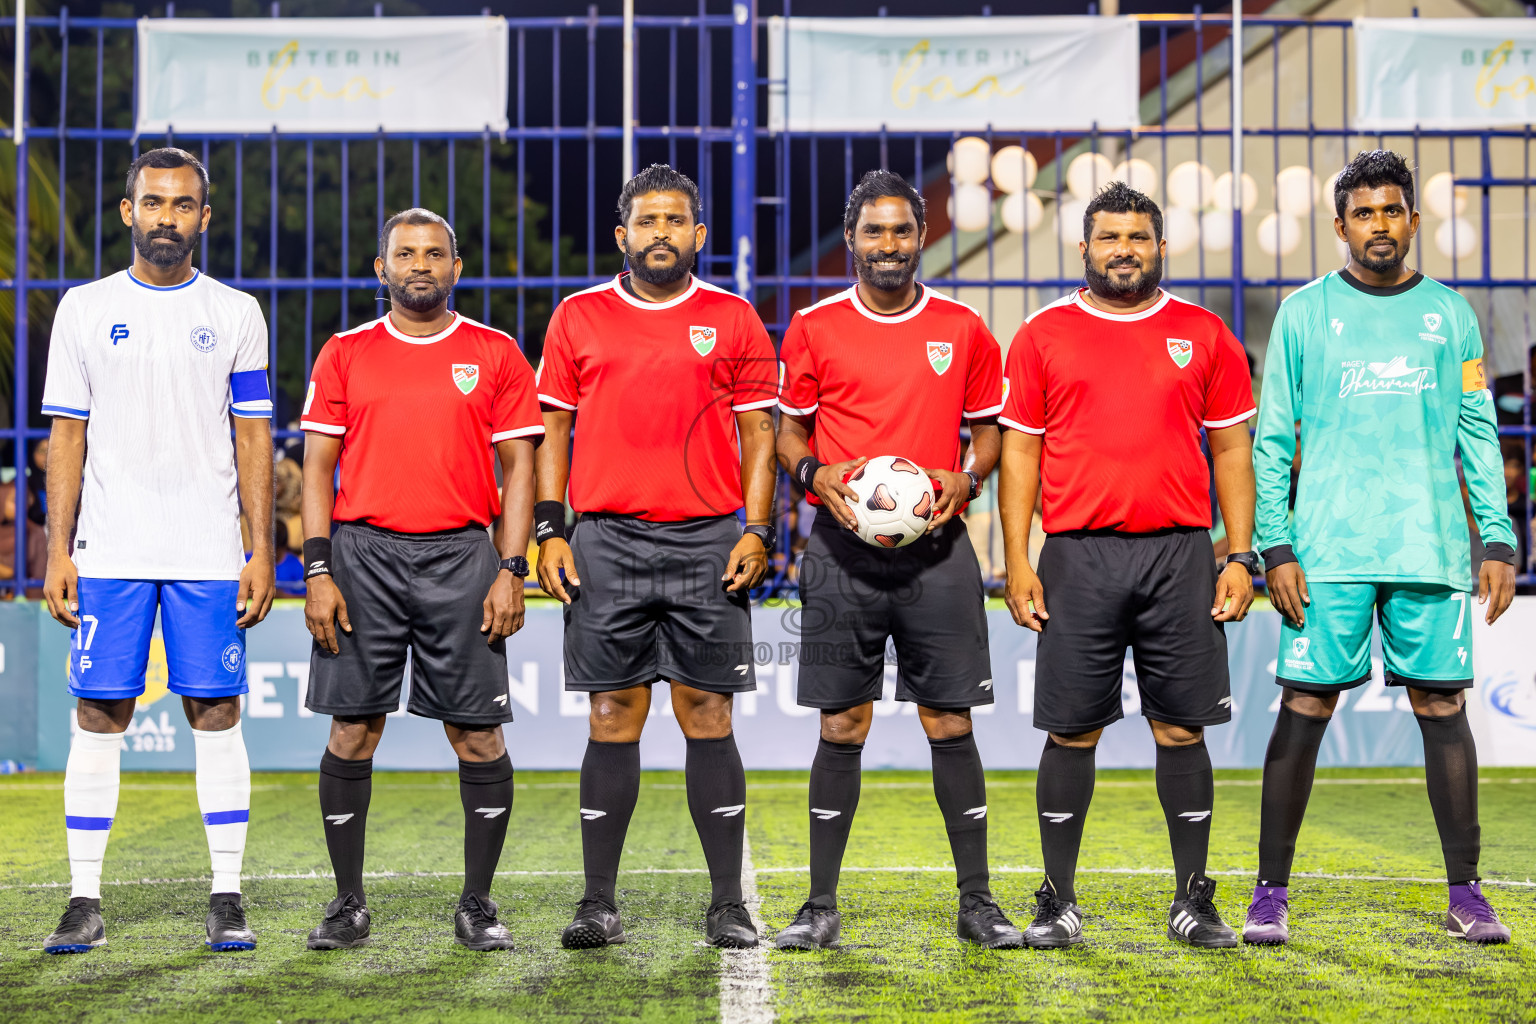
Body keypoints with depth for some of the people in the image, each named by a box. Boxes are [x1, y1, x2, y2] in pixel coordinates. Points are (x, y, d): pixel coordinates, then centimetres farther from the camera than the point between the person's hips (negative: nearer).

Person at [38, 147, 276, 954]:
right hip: (108, 553, 0)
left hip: (209, 554, 0)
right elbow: (67, 437, 7)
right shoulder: (85, 310, 7)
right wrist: (58, 551, -1)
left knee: (216, 714, 0)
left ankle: (227, 901, 5)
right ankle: (84, 903, 6)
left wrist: (262, 551, -1)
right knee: (99, 717, 0)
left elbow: (253, 439, 6)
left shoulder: (235, 314, 7)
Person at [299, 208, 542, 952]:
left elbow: (518, 469, 5)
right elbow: (318, 466, 7)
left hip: (461, 556, -1)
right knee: (352, 730, 1)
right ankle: (348, 903, 13)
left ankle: (478, 905, 10)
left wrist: (510, 571, -5)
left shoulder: (496, 356, 6)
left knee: (478, 736, -1)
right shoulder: (346, 354, 8)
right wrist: (318, 571, -3)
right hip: (362, 554, 1)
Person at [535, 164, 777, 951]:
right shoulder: (578, 317, 9)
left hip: (706, 541, -1)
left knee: (707, 715, 0)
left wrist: (757, 532, -4)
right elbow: (554, 430, 10)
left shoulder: (733, 320, 7)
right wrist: (549, 531, 1)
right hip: (607, 539, 1)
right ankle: (599, 903, 8)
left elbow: (758, 432, 6)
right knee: (613, 717, 2)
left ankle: (727, 904, 6)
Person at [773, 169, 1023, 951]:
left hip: (936, 549, 1)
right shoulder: (814, 328, 4)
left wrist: (966, 479, -7)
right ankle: (821, 906, 10)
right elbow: (789, 429, 11)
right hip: (843, 551, 0)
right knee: (841, 726, 2)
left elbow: (988, 428, 13)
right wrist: (816, 474, -10)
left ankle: (977, 903, 10)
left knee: (951, 724, 1)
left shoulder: (962, 329, 7)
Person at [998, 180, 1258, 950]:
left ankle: (1192, 901, 12)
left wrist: (1240, 556, 2)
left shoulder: (1203, 335, 9)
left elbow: (1231, 449, 9)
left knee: (1181, 728, 3)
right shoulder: (1043, 336, 6)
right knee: (1071, 731, 1)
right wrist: (1016, 562, -2)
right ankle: (1059, 901, 11)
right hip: (1077, 557, -1)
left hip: (1180, 554, 1)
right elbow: (1019, 450, 6)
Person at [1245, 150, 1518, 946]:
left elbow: (1479, 434, 11)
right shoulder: (1305, 312, 6)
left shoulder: (1449, 313, 11)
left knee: (1442, 706, 3)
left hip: (1431, 548, 2)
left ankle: (1466, 892, 11)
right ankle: (1270, 893, 5)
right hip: (1330, 551, -2)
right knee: (1304, 708, -2)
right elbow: (1271, 440, 4)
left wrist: (1498, 540, 3)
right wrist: (1275, 547, -5)